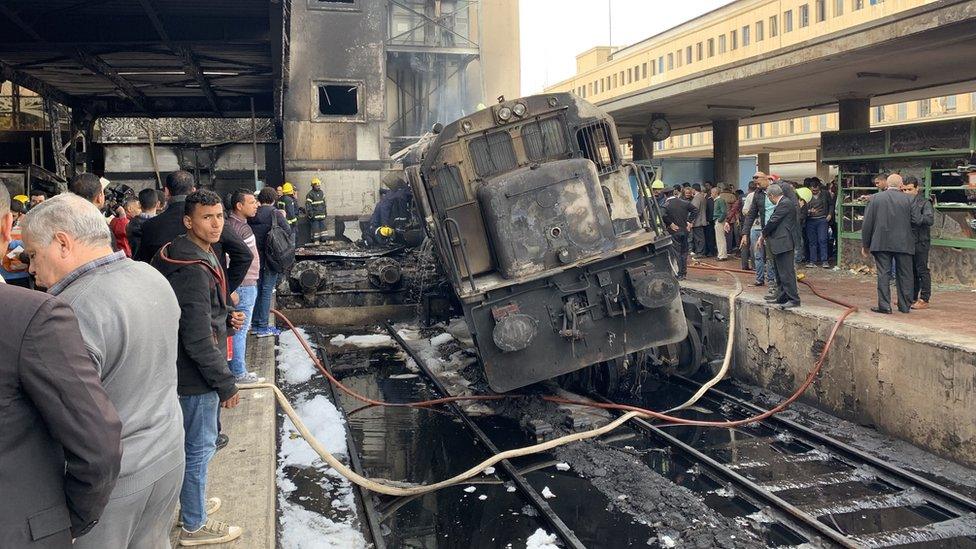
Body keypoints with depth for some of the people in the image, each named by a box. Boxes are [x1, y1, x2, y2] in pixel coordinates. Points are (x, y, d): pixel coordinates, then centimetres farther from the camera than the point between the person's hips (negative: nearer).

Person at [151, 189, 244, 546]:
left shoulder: (191, 255, 7)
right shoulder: (193, 270, -26)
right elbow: (198, 340, -27)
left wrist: (225, 319, 4)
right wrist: (226, 384, -19)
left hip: (183, 369, 10)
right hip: (196, 375, -10)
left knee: (191, 442, 25)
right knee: (200, 447, 4)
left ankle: (188, 500, 43)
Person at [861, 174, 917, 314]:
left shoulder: (875, 198, 0)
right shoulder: (908, 199, -1)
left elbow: (867, 223, 0)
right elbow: (916, 221, -3)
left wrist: (865, 245, 7)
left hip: (881, 243, 0)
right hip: (903, 244, 0)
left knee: (883, 274, 2)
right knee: (904, 275, 10)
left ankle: (884, 306, 0)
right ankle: (905, 306, 15)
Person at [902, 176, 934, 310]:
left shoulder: (924, 203, -6)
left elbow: (930, 220, -17)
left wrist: (914, 218, -18)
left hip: (920, 243, -6)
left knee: (922, 271, -1)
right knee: (911, 272, 13)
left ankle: (924, 300, 5)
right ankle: (912, 298, 22)